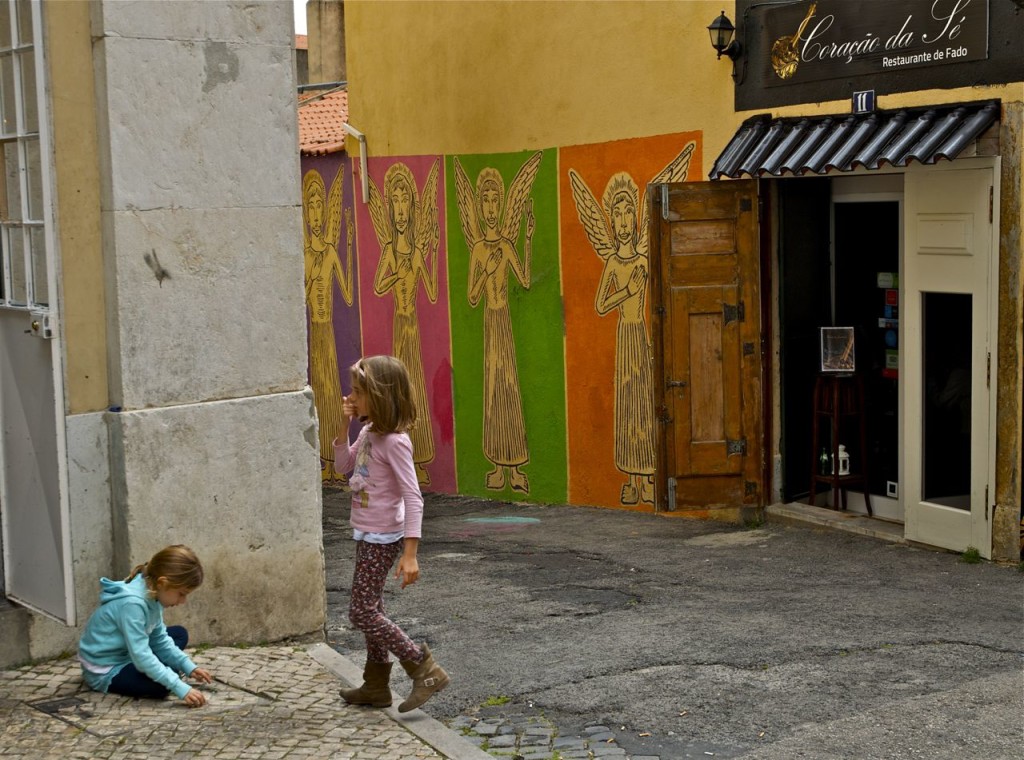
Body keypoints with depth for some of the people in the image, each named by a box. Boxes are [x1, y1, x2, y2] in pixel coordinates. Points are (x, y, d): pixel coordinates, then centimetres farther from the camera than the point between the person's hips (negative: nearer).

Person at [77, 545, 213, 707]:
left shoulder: (152, 594, -5)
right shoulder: (132, 603, -32)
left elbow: (159, 639, 4)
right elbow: (141, 656, -35)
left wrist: (188, 667, -7)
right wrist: (181, 689, -38)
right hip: (105, 672, -9)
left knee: (180, 634, 14)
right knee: (162, 685, -30)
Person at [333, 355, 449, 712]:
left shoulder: (395, 442, -22)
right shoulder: (369, 432, 4)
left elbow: (413, 498, -24)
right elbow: (345, 465, 17)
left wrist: (410, 553, -29)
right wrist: (343, 428, 1)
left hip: (382, 538, -9)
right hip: (368, 535, 9)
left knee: (361, 611, -7)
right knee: (372, 609, 17)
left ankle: (425, 670, -3)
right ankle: (376, 686, 28)